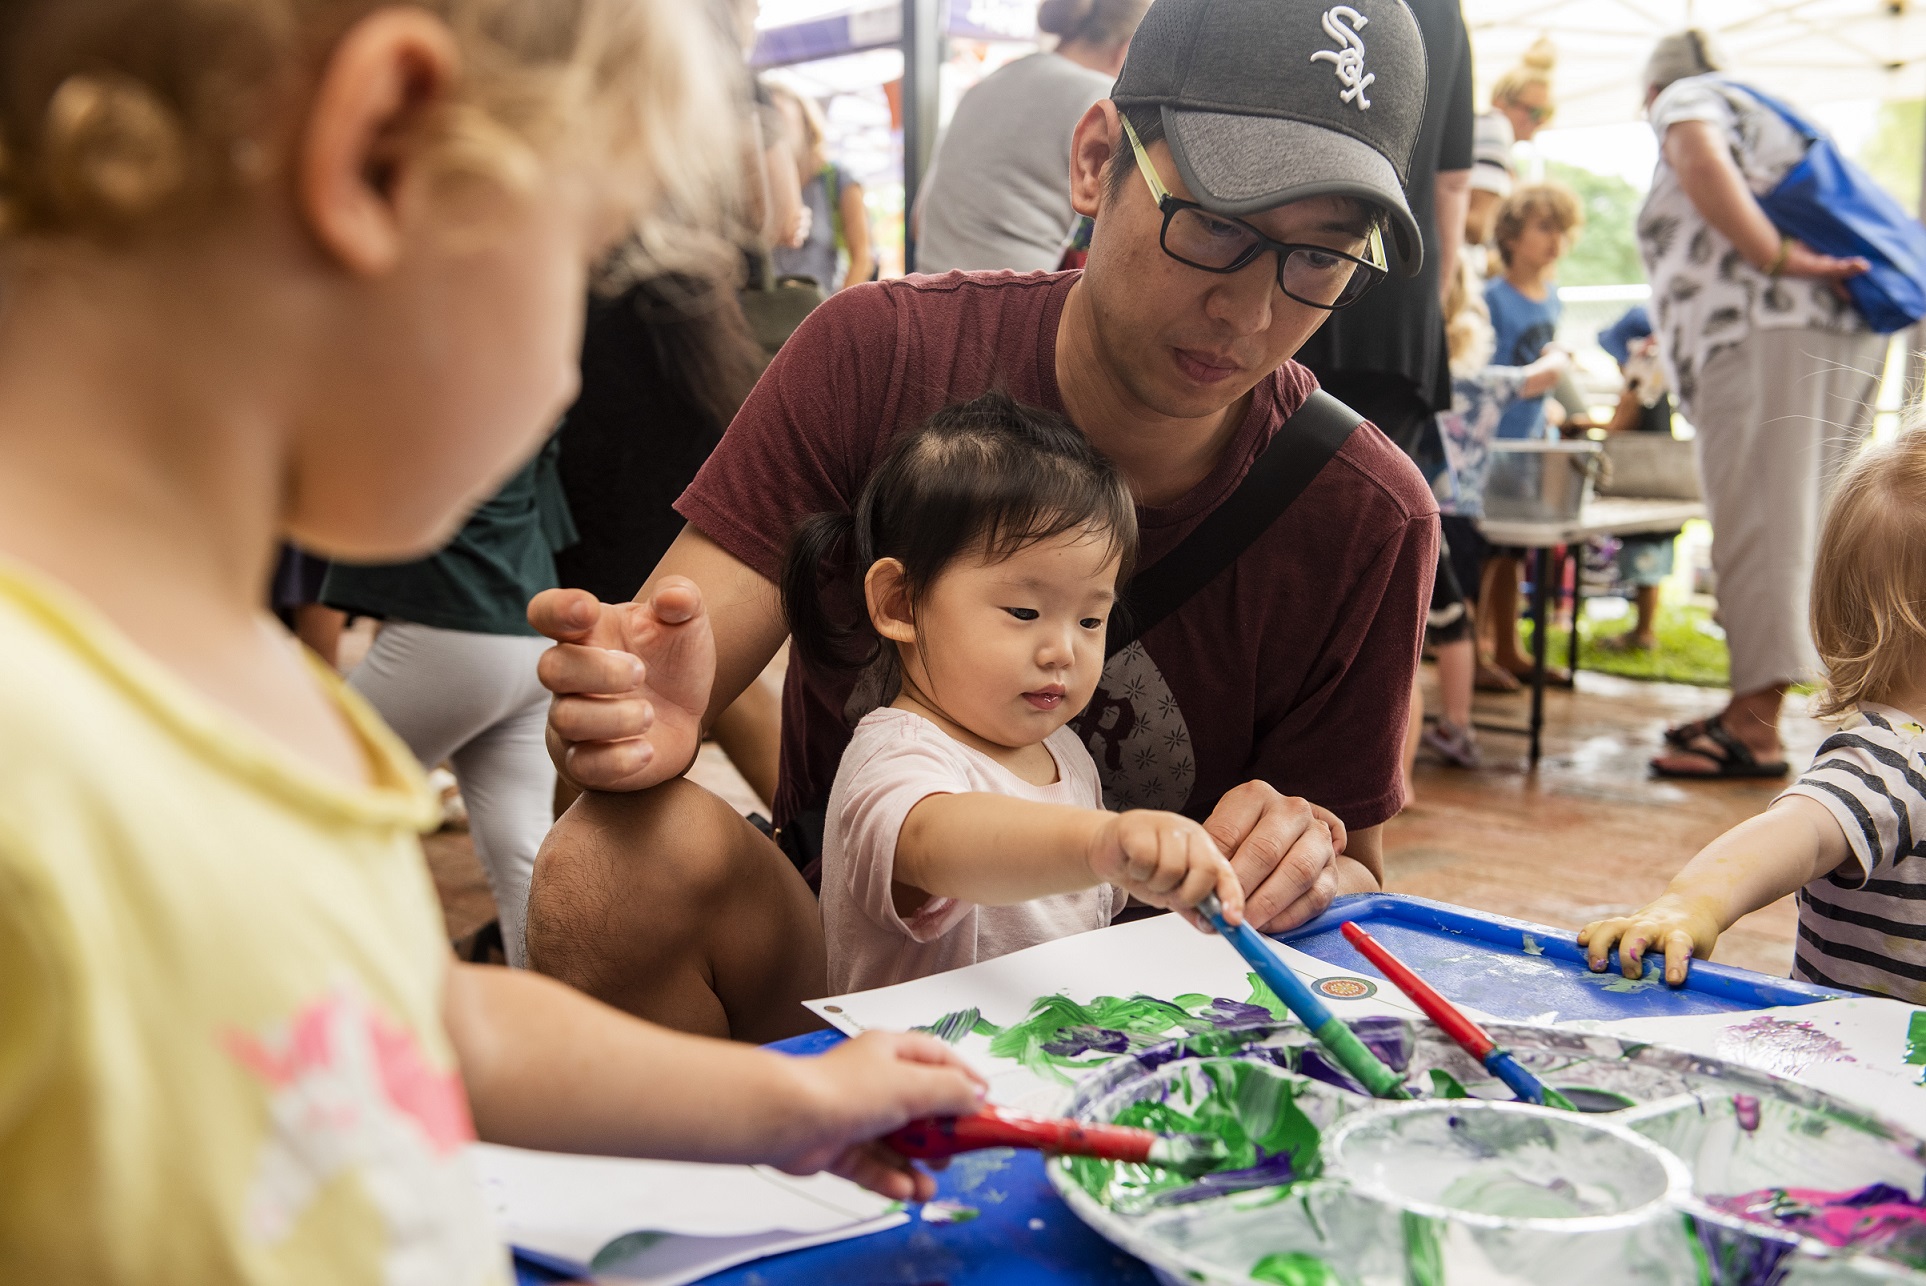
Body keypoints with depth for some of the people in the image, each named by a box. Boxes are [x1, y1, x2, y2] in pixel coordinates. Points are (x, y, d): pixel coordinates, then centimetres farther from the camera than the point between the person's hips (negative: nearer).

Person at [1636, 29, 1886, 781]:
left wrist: (1779, 259, -15)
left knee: (1758, 527, -14)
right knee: (1790, 526, 8)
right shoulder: (1767, 119, 35)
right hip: (1848, 333, 9)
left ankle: (1756, 730, -18)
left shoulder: (1685, 98, 10)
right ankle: (1753, 705, 11)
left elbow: (1703, 163, -13)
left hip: (1765, 333, -9)